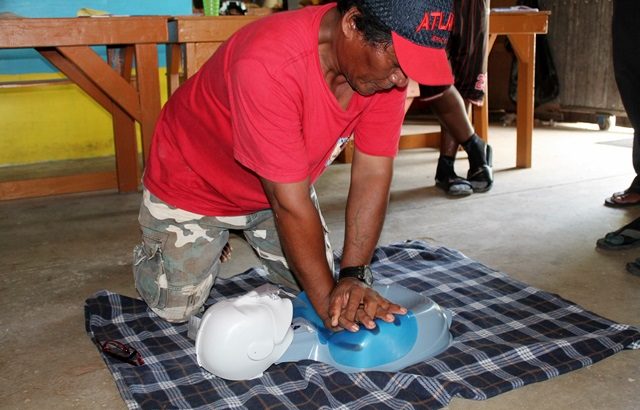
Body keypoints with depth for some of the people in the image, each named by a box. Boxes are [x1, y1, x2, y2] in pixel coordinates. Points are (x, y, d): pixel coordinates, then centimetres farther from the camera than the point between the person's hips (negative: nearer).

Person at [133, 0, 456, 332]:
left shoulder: (387, 58, -21)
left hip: (286, 182, 6)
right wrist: (328, 300, -28)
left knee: (314, 279, 9)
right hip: (195, 183, -5)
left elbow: (373, 174, -19)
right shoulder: (268, 65, -41)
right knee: (176, 309, 1)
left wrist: (353, 276, -27)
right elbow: (290, 204, -36)